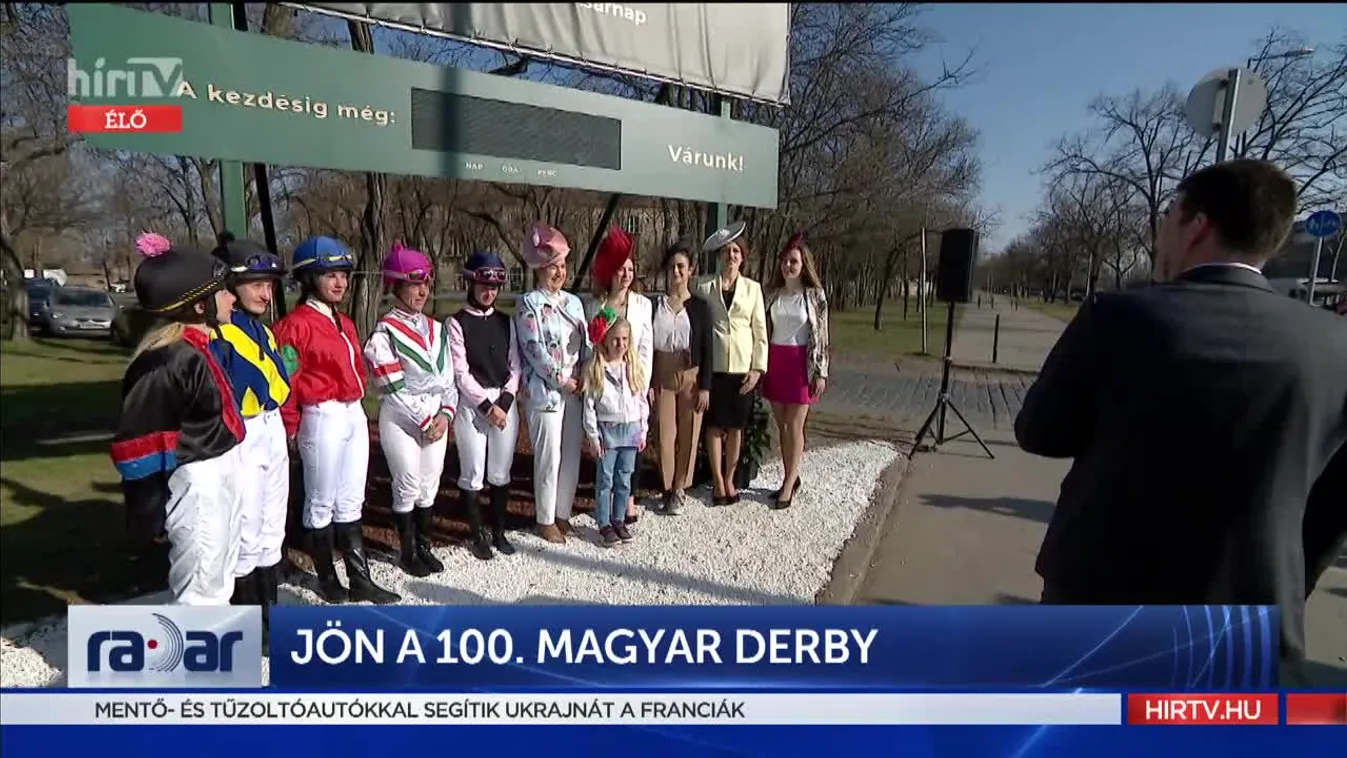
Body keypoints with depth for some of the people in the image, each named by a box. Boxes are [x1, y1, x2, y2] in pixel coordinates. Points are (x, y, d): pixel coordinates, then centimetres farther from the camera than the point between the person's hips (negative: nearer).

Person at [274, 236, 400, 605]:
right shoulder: (296, 324, -12)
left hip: (355, 416, 8)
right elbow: (286, 382, -13)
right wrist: (290, 427, -8)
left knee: (351, 503, 13)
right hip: (323, 419, -8)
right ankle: (327, 579, 23)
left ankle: (361, 581, 22)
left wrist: (356, 407, 13)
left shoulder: (344, 323, 13)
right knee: (321, 504, 8)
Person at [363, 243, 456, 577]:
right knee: (407, 487, 4)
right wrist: (424, 421, -13)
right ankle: (406, 552, 20)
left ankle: (424, 546, 28)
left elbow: (448, 377, 8)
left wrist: (445, 414, -6)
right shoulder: (384, 333, -10)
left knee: (430, 486, 13)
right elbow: (393, 388, -14)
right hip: (401, 420, -5)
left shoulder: (436, 329, 9)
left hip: (437, 417, 6)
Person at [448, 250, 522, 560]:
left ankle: (499, 532, 24)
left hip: (505, 402, 4)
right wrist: (486, 405, -13)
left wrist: (504, 401, -8)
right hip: (472, 404, -3)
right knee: (473, 475, 5)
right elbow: (461, 372, -9)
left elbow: (515, 366, 5)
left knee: (501, 473, 11)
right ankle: (478, 535, 19)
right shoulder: (457, 323, -4)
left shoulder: (505, 322, 8)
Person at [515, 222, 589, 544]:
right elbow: (533, 349, -13)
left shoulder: (574, 301, 12)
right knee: (549, 458, 0)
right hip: (545, 390, -6)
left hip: (575, 389, 6)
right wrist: (562, 380, -13)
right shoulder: (529, 303, -6)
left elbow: (585, 343, 11)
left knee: (572, 455, 10)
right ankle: (545, 520, 15)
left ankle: (563, 515, 25)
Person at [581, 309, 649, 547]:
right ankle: (604, 524, 14)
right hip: (607, 429, -3)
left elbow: (642, 401, 8)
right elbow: (589, 405, -6)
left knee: (624, 479, 11)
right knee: (605, 479, 4)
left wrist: (643, 431, 6)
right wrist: (593, 436, -8)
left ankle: (618, 520, 25)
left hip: (631, 429, 3)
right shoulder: (594, 369, -7)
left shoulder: (633, 367, 4)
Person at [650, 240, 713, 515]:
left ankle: (680, 489, 18)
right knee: (665, 434, 2)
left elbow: (707, 348, 0)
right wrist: (647, 383, -2)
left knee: (688, 434, 4)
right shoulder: (654, 306, 2)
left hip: (691, 377, 0)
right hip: (662, 378, 1)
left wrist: (705, 386, -5)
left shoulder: (700, 307, 0)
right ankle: (668, 488, 17)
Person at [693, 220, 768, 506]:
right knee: (715, 425, 3)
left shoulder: (752, 288, 5)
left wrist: (758, 368, -1)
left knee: (736, 426, 8)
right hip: (713, 366, -1)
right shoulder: (704, 285, 1)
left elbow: (760, 331, 5)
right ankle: (717, 481, 16)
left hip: (742, 367, 1)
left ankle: (729, 480, 22)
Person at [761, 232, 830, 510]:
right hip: (774, 360, 4)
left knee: (795, 426, -3)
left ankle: (789, 485, 4)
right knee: (781, 425, 9)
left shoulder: (815, 295, -3)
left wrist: (821, 372, -7)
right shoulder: (771, 294, 7)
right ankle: (792, 477, 22)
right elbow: (763, 330, 9)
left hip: (801, 362, -4)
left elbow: (821, 335, -3)